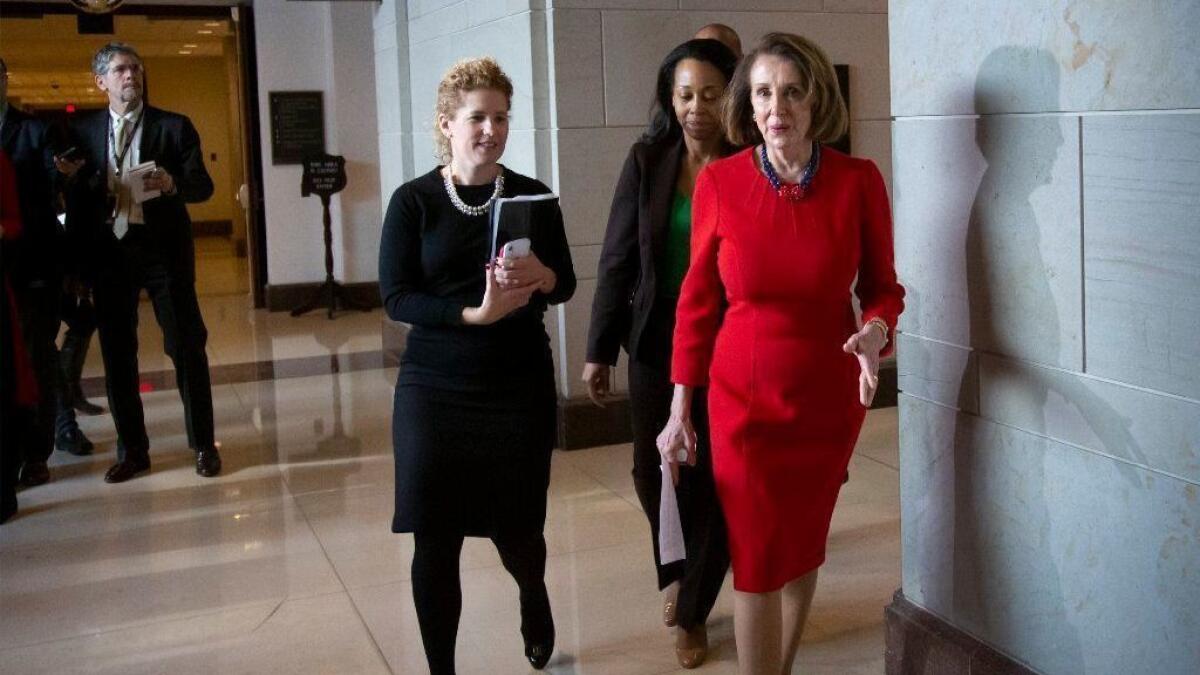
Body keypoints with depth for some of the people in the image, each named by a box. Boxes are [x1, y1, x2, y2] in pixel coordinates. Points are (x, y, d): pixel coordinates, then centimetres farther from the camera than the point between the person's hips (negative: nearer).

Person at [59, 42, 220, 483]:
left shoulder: (174, 127, 2)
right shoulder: (84, 132, 9)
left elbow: (203, 186, -3)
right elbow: (78, 199, 9)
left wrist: (173, 184, -19)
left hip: (162, 248, -2)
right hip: (108, 250, 3)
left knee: (186, 347, 0)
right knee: (117, 352, 7)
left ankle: (203, 445, 11)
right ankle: (132, 449, 19)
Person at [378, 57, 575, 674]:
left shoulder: (532, 195, 2)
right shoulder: (413, 200, -3)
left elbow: (566, 284, 5)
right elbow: (396, 297, -8)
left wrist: (541, 276, -19)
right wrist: (475, 313, -21)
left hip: (520, 388, 1)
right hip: (434, 391, -1)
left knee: (516, 531, 9)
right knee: (434, 544, 1)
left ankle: (534, 596, 46)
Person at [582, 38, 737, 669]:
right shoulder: (647, 161, -1)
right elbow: (618, 258, 1)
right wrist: (600, 349, 1)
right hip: (657, 345, 2)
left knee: (716, 482, 5)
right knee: (653, 473, 10)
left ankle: (692, 610, 27)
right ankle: (678, 572, 41)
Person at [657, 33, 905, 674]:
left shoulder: (858, 181, -8)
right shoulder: (719, 182, -9)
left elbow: (883, 286, 1)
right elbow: (698, 300, -2)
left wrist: (875, 332, -22)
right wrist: (680, 409, 0)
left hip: (829, 398, 2)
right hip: (744, 398, -1)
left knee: (804, 548, 16)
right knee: (757, 564, 1)